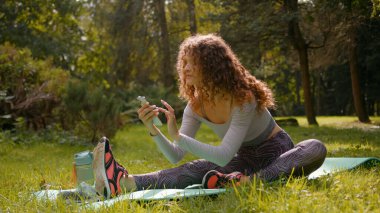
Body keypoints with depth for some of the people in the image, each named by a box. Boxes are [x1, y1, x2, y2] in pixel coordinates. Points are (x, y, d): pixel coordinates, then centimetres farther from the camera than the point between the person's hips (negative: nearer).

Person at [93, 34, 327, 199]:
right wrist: (154, 130, -28)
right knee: (194, 170, -23)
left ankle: (249, 180, -52)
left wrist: (177, 135, -38)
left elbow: (224, 155, -32)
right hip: (244, 159, 4)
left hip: (277, 154, -4)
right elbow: (176, 156, -11)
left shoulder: (243, 98, -27)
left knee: (316, 149, -36)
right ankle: (123, 182, -44)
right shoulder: (195, 105, -8)